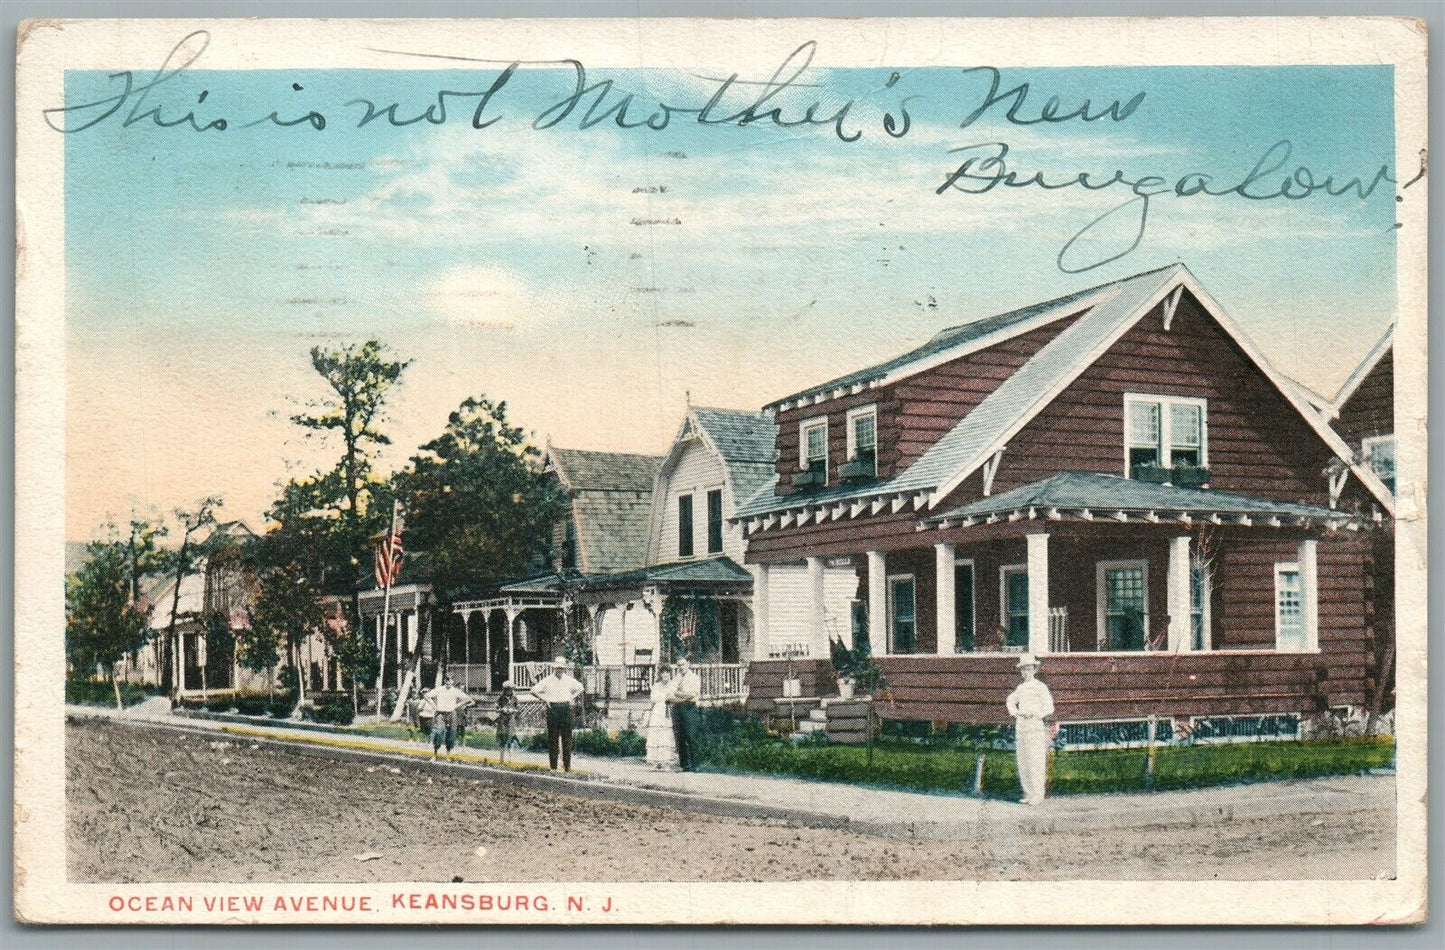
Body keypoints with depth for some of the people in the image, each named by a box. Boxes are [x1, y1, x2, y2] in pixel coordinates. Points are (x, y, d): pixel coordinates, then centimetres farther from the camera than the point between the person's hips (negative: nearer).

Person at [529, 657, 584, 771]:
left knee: (567, 737, 3)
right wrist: (545, 699, -2)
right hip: (553, 709, -3)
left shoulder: (569, 680, 10)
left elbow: (580, 688, 25)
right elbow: (534, 690, 2)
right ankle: (553, 765, 1)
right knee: (553, 737, -3)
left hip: (566, 708, 3)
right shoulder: (547, 680, 1)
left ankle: (567, 765, 9)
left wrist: (572, 698, 13)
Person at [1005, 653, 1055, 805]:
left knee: (1035, 761, -9)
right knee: (1022, 762, 6)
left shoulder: (1040, 687, -2)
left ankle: (1037, 794, -5)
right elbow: (1010, 700, 33)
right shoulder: (1020, 688, 15)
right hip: (1020, 726, 6)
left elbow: (1049, 708, -5)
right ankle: (1028, 793, 13)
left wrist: (1035, 714, -15)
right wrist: (1014, 712, 15)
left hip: (1035, 726, -6)